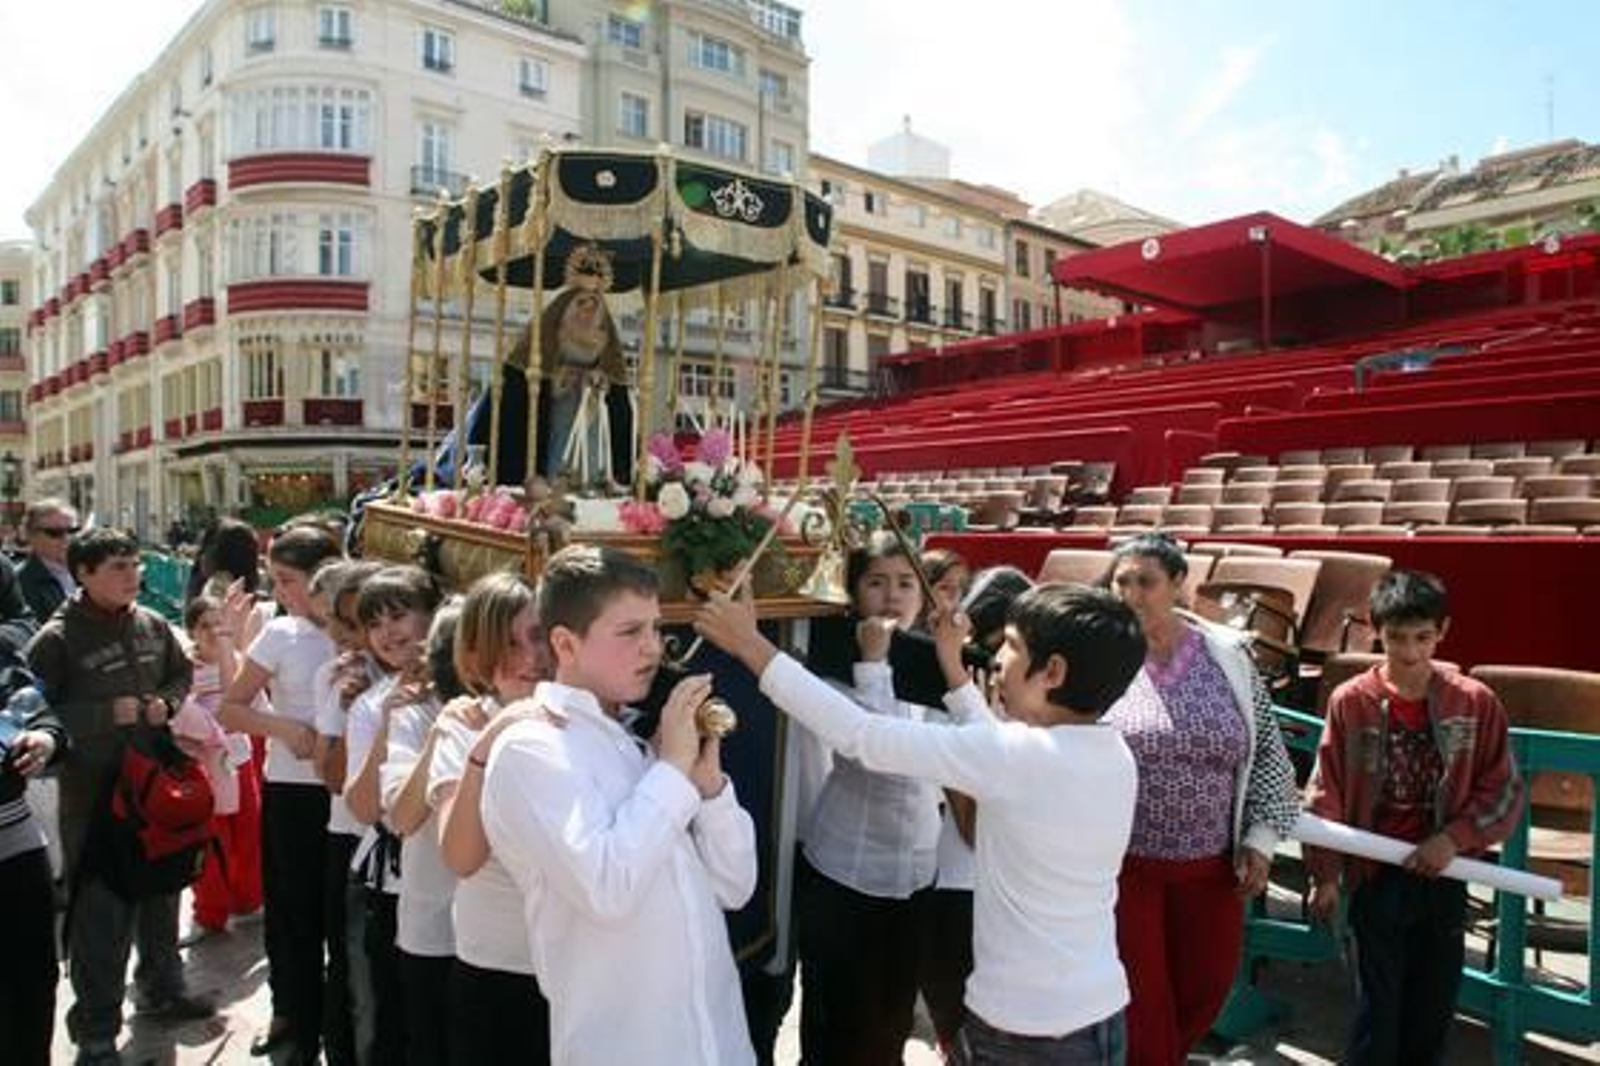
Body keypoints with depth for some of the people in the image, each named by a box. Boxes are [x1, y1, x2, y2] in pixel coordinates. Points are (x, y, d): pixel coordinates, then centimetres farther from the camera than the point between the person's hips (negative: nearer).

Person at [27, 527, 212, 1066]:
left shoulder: (153, 625, 1)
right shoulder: (56, 639, -13)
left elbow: (182, 674, 14)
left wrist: (166, 702, -5)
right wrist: (107, 714, -22)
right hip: (93, 790, -5)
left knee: (161, 890, 19)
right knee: (99, 908, 1)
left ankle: (162, 988, 39)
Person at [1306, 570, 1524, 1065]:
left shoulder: (1475, 702, -6)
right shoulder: (1351, 702, -10)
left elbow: (1505, 791, 1)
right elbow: (1325, 795, -5)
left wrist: (1455, 839, -12)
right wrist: (1325, 874, -4)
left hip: (1443, 877, 2)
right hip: (1377, 877, -2)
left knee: (1434, 1006, 15)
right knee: (1378, 1007, 4)